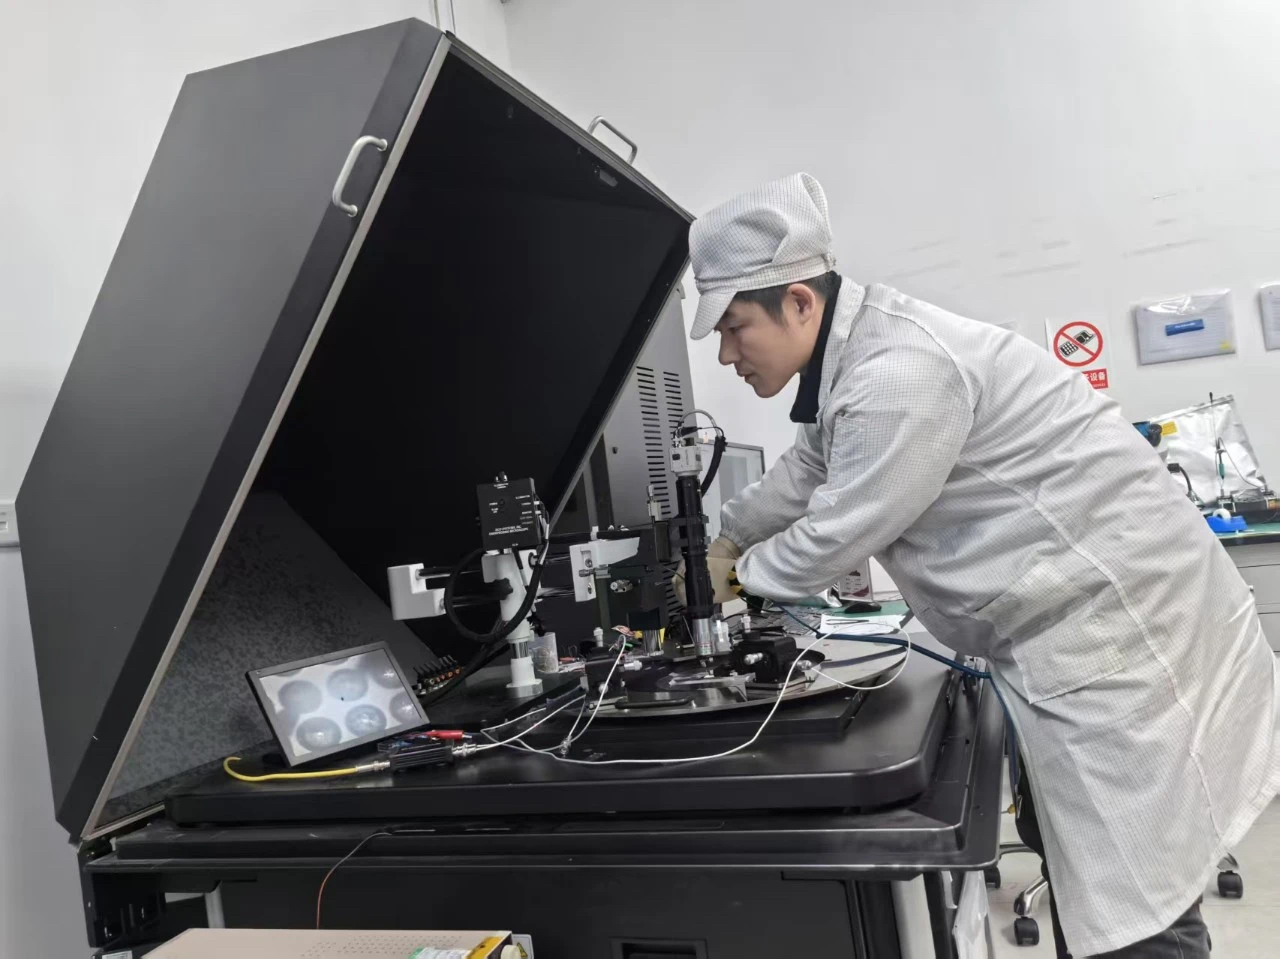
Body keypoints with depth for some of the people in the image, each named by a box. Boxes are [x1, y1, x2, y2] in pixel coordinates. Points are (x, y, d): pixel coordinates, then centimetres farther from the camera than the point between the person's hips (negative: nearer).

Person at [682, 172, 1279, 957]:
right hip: (1090, 623, 10)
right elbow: (806, 473, 22)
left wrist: (739, 575, 0)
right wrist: (724, 542, 20)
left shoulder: (897, 372, -26)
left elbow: (835, 535, -19)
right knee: (1088, 881, 20)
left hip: (1119, 628, -10)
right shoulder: (855, 354, 7)